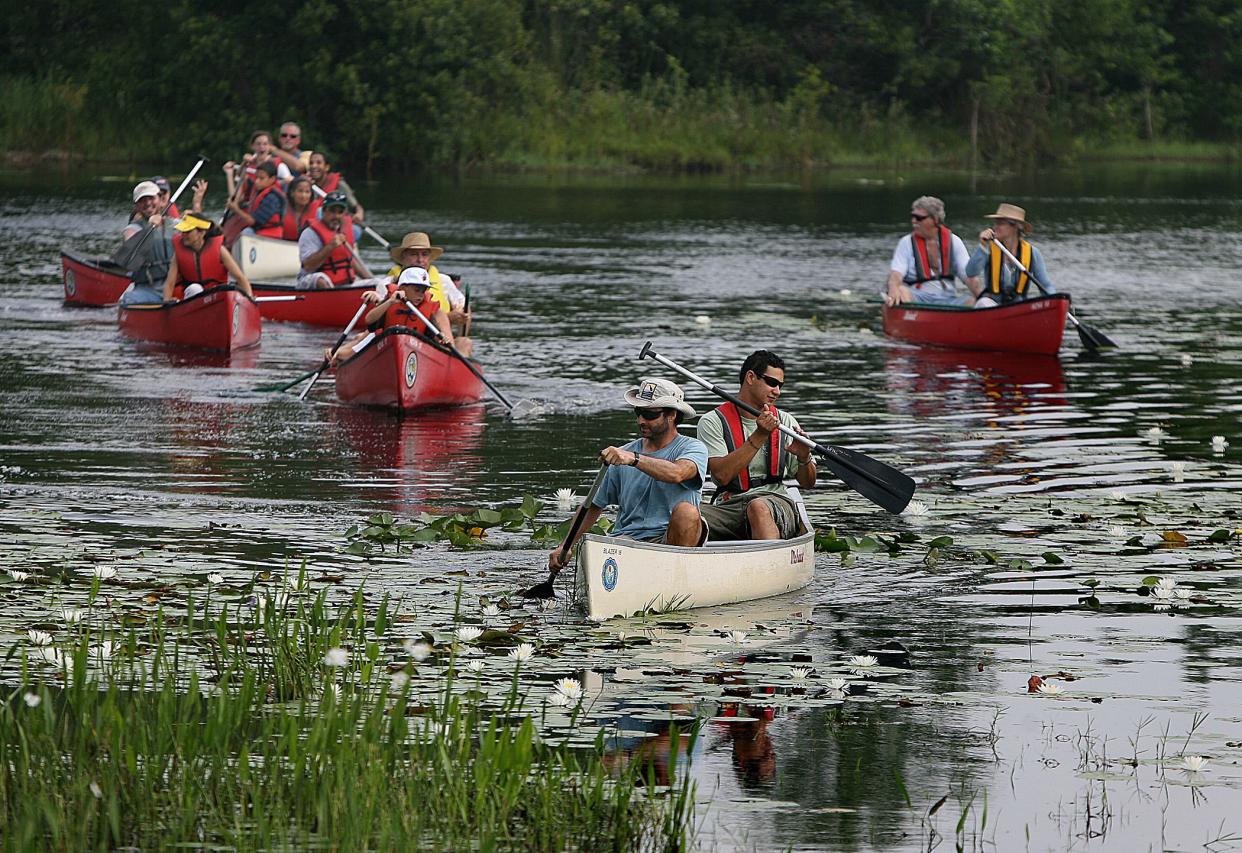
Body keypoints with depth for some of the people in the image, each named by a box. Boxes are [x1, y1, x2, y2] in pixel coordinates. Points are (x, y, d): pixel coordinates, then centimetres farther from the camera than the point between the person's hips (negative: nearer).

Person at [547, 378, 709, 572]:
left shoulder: (692, 447, 2)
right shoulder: (621, 455, 15)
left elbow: (677, 473, -23)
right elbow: (594, 506, 22)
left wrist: (634, 459, -35)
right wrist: (565, 547, 11)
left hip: (670, 540, -2)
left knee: (686, 511, -34)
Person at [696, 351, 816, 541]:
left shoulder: (784, 421, 16)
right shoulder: (713, 422, 5)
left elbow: (807, 483, 17)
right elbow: (722, 475, -11)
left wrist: (804, 458, -6)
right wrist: (759, 436, -14)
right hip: (729, 505, -1)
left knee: (758, 507, -38)